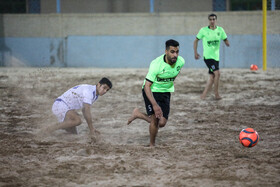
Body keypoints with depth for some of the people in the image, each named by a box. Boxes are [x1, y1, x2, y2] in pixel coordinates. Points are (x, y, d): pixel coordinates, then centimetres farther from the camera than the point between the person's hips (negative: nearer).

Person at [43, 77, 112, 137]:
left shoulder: (95, 94, 12)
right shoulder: (89, 90, -20)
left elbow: (84, 110, 21)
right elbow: (87, 111, -23)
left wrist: (92, 128, 17)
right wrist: (91, 129, -17)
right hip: (60, 105, -10)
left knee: (74, 134, 8)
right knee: (78, 121, -33)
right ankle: (50, 129, -22)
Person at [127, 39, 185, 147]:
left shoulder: (181, 62, -14)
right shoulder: (156, 64, -29)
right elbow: (147, 85, -28)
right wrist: (154, 105, -36)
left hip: (166, 92, 5)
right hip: (151, 91, -5)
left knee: (162, 123, -2)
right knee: (155, 118, -16)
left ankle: (138, 114, 23)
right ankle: (152, 145, 7)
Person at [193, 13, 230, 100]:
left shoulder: (220, 30, 5)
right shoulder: (203, 30, -4)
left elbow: (226, 40, 11)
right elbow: (196, 41, 5)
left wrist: (227, 43, -13)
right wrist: (195, 53, 0)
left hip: (216, 56, 5)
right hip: (208, 56, -5)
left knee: (212, 77, 6)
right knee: (217, 73, -18)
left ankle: (204, 94, 15)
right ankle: (216, 94, -9)